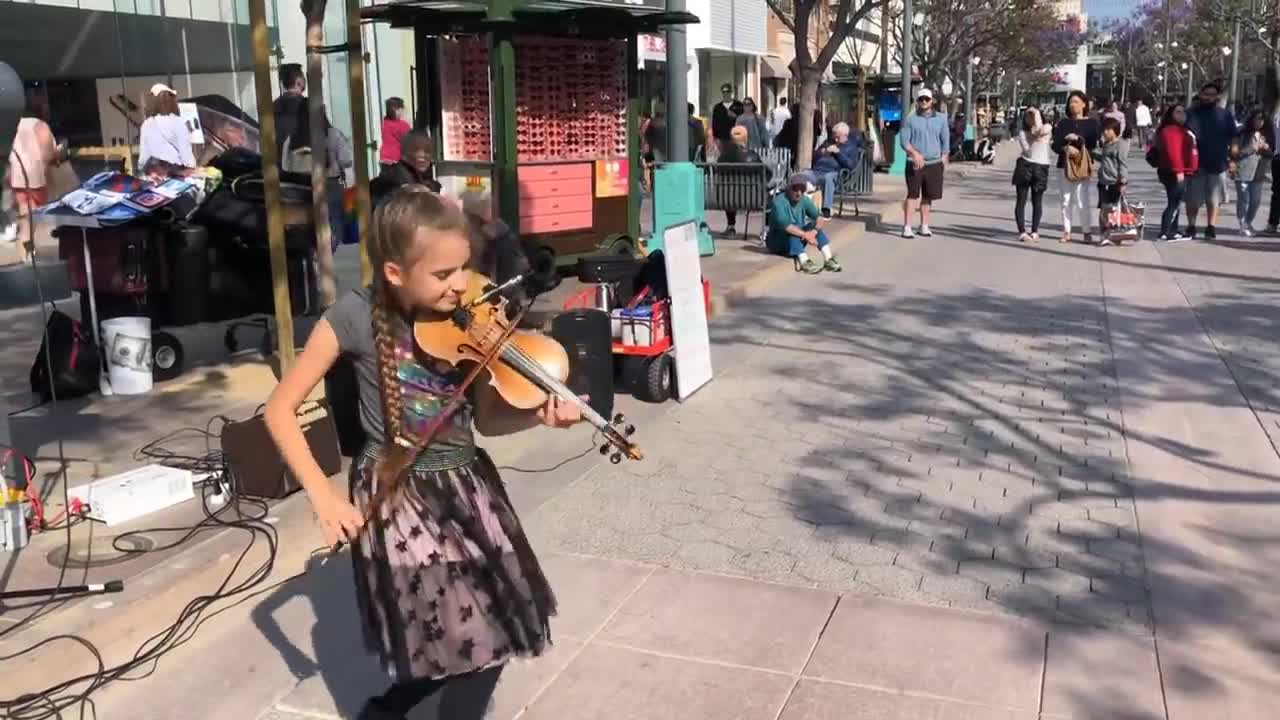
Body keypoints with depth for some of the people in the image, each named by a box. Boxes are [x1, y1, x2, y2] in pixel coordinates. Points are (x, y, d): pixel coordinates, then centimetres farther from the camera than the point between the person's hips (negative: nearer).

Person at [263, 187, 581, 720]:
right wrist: (322, 494, -15)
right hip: (398, 499, -4)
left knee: (492, 642, 7)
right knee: (458, 650, -6)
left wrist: (538, 414, -19)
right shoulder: (356, 317, -13)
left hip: (469, 489, 4)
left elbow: (487, 420, 1)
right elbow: (280, 409, -7)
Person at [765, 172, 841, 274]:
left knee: (816, 225, -13)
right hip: (777, 241, -6)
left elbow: (819, 217, -12)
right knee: (792, 232, -33)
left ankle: (828, 260, -25)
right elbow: (784, 225, -35)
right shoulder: (779, 202, -21)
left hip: (797, 242, 6)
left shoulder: (804, 200, -2)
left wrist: (814, 231, -32)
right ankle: (804, 262, -51)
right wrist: (805, 235, -40)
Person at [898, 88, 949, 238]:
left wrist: (944, 160, 5)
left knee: (928, 196, 9)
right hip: (914, 163, -3)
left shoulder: (941, 119, 8)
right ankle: (907, 227, -6)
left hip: (934, 163, 3)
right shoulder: (910, 119, 0)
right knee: (912, 195, -6)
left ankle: (924, 226, 19)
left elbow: (945, 141, 11)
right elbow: (903, 140, -6)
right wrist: (915, 153, -21)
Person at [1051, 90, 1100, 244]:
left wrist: (1078, 139, -16)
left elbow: (1093, 144, -3)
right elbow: (1055, 145, 3)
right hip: (1064, 165, 3)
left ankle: (1087, 232, -2)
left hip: (1084, 166, -3)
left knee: (1082, 200, -8)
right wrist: (1066, 149, -16)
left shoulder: (1091, 123, 6)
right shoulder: (1063, 123, 11)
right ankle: (1066, 232, 11)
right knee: (1066, 200, 6)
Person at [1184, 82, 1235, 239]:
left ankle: (1211, 228, 15)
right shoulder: (1191, 114, -1)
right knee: (1193, 198, 4)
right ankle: (1191, 227, 15)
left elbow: (1233, 139, 11)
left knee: (1213, 198, 8)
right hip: (1195, 163, -2)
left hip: (1217, 163, 2)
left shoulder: (1225, 115, 6)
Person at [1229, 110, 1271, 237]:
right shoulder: (1242, 135, -4)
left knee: (1256, 200, 7)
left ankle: (1249, 223, 22)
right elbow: (1234, 152, -10)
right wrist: (1252, 149, -14)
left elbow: (1270, 154, 19)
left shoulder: (1264, 136, 13)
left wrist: (1267, 148, -2)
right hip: (1243, 173, -6)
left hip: (1258, 174, 6)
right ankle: (1243, 225, 3)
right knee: (1243, 199, -5)